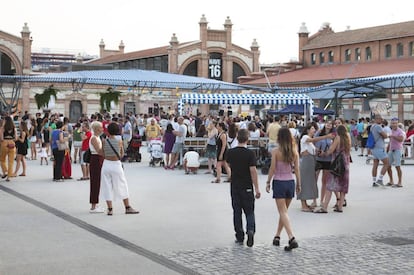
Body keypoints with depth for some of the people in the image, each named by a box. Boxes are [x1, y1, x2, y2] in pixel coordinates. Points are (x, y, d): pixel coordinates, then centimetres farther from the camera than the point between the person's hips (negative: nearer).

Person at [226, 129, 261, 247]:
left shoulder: (231, 152, -2)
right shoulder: (250, 153, -13)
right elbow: (253, 171, -15)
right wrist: (257, 189, -12)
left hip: (234, 185, 3)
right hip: (247, 186, -3)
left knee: (237, 211, 10)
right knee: (249, 211, 6)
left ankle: (239, 236, 12)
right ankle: (250, 230, -18)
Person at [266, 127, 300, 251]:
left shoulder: (276, 151, -11)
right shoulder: (294, 151, 0)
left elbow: (272, 169, -11)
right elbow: (297, 169, 2)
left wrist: (268, 182, -1)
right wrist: (298, 184, 11)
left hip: (279, 182, -4)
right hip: (290, 182, 4)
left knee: (283, 212, -3)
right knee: (283, 211, 18)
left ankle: (292, 238, -18)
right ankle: (277, 236, 26)